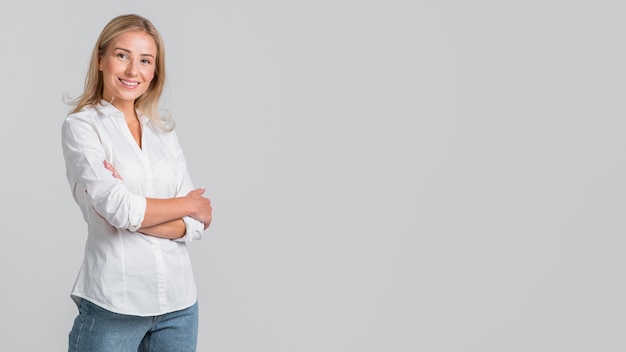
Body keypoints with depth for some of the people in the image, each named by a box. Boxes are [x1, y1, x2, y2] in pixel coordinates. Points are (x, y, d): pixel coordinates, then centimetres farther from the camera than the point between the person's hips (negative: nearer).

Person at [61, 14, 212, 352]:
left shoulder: (164, 131, 9)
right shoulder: (80, 127, -3)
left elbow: (194, 225, 2)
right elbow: (119, 209, -17)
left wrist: (133, 215, -14)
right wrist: (190, 204, -3)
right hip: (113, 303, -4)